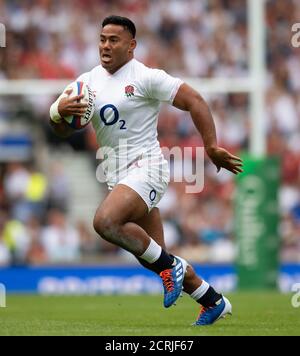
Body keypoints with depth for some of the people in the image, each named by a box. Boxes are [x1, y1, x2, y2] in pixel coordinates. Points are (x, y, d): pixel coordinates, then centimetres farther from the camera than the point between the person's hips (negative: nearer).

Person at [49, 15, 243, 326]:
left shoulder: (145, 77, -9)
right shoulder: (88, 81, 9)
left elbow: (194, 101, -10)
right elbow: (63, 131, 7)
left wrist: (212, 147, -15)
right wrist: (59, 112, -16)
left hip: (146, 168, -7)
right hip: (117, 175, 7)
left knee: (105, 221, -31)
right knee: (153, 257, 10)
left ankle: (169, 265, -13)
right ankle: (213, 302, 26)